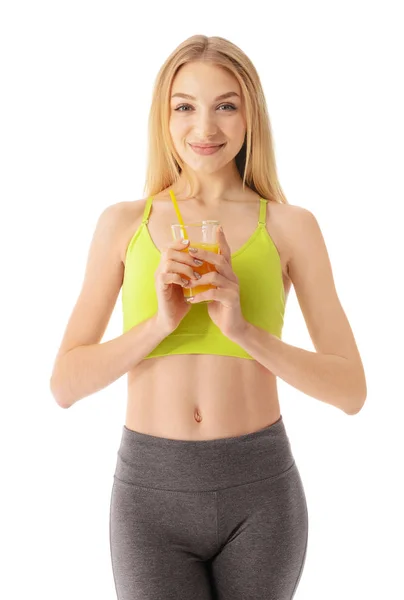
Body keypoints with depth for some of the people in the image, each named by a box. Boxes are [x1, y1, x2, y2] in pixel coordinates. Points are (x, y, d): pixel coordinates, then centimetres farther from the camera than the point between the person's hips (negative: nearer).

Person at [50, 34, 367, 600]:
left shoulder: (291, 226, -2)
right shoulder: (123, 223, 1)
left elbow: (351, 390, -5)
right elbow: (66, 384, -1)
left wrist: (243, 328, -20)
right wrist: (161, 321, -17)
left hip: (260, 490, 1)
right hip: (151, 489, 0)